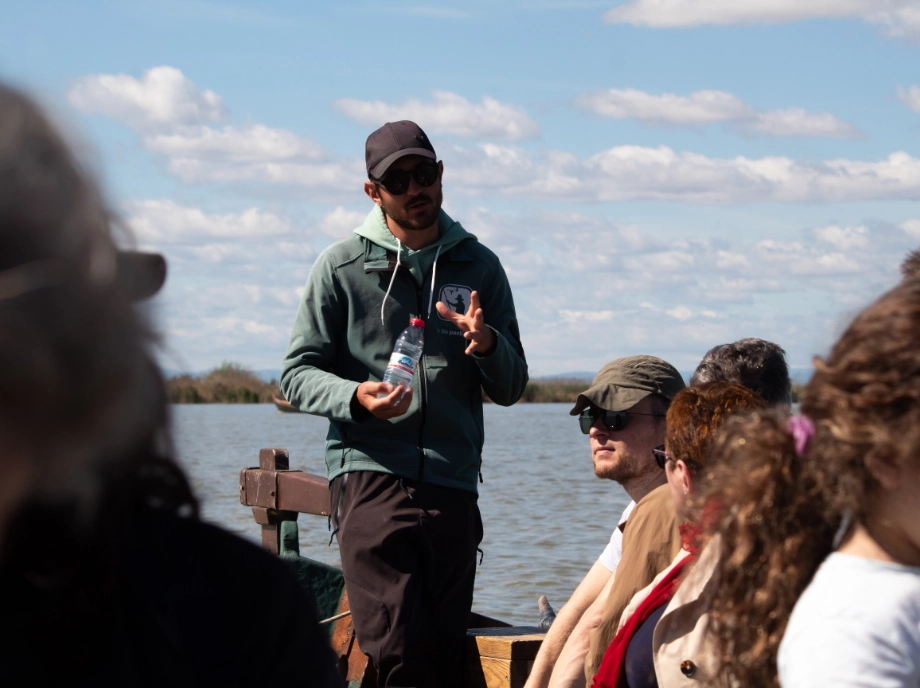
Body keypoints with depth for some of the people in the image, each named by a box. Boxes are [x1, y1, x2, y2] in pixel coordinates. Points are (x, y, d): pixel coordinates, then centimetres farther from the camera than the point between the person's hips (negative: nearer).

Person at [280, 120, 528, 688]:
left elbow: (510, 390, 16)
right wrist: (354, 398, -14)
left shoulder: (479, 266, 14)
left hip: (453, 486, 3)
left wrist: (488, 346, -7)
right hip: (369, 475, -3)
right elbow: (298, 372, 6)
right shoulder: (343, 266, 7)